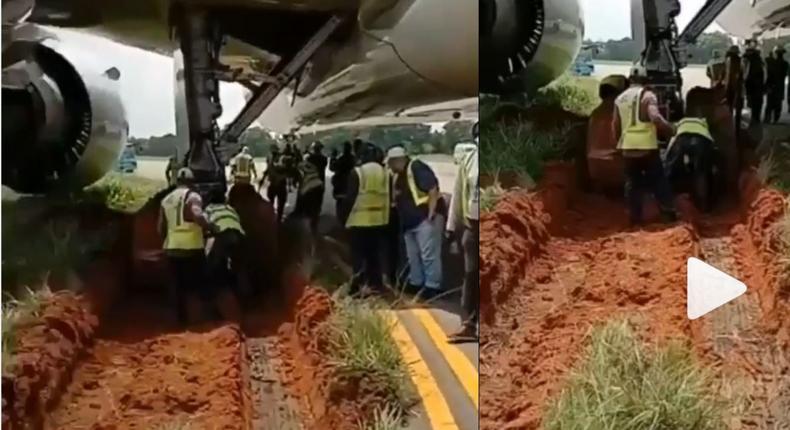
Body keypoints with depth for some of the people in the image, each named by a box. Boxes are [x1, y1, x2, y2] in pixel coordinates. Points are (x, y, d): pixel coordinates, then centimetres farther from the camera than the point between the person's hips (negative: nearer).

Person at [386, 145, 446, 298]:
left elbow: (433, 189, -21)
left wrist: (431, 213, -24)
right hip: (410, 221, 10)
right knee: (413, 256, 16)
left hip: (426, 218, -10)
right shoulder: (398, 176, 16)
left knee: (429, 255, -9)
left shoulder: (417, 168, -14)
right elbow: (398, 198, 26)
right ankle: (415, 283, 26)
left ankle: (432, 286, -6)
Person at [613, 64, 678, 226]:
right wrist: (670, 129, -6)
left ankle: (635, 216, 9)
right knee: (658, 180, 8)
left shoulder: (620, 98, 10)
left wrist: (619, 141, 30)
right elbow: (655, 117, -21)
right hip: (646, 146, -4)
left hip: (628, 147, 4)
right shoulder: (647, 95, -7)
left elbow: (616, 124, 16)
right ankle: (668, 213, 11)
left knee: (632, 182, 11)